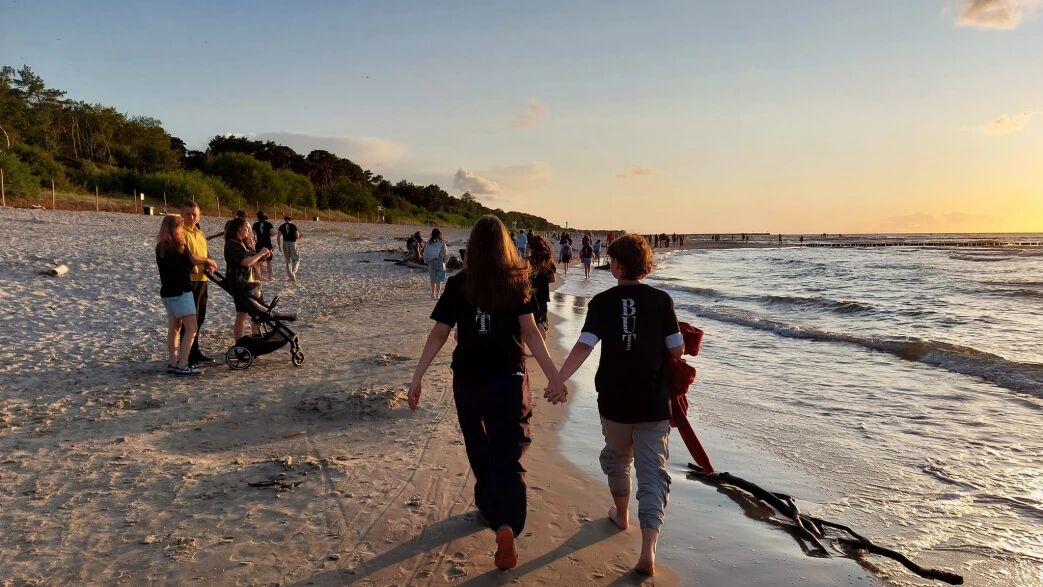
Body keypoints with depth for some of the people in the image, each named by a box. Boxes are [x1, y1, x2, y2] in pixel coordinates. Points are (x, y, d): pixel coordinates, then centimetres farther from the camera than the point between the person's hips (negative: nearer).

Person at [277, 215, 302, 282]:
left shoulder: (281, 227, 3)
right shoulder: (294, 226, -2)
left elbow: (279, 237, -2)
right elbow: (297, 236, -3)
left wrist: (279, 246, 5)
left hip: (285, 243, 2)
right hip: (293, 243, -2)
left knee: (287, 260, 12)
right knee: (296, 259, 8)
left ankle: (290, 276, 13)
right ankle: (293, 272, -15)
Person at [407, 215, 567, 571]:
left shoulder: (458, 284, -2)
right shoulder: (517, 282, -4)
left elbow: (439, 334, -5)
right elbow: (530, 332, -13)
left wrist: (417, 378, -1)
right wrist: (554, 378, -15)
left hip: (467, 380, 2)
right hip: (508, 380, -1)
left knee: (479, 450, 22)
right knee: (508, 456, 2)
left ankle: (488, 506, 41)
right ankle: (506, 525, -17)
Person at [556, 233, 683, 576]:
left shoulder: (602, 302, -5)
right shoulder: (661, 300, -3)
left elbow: (584, 346, -15)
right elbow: (677, 350, -2)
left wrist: (558, 380, -17)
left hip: (614, 399, 1)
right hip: (654, 401, -1)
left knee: (617, 457, 25)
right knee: (652, 471, 3)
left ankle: (621, 515, 47)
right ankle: (648, 549, -8)